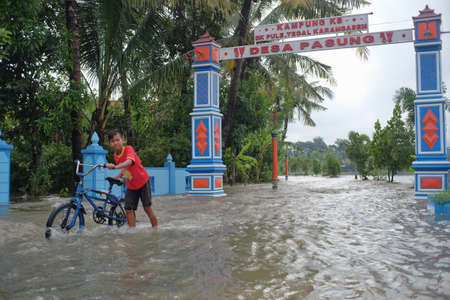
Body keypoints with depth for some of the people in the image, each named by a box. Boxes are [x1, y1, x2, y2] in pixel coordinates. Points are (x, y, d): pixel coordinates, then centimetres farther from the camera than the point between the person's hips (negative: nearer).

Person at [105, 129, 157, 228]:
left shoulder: (128, 149, -21)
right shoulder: (115, 156, -2)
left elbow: (129, 162, -42)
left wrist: (115, 167, -58)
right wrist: (115, 177, -4)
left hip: (143, 182, -5)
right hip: (131, 186, 5)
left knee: (147, 208, 0)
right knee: (128, 209, -4)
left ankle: (155, 228, 16)